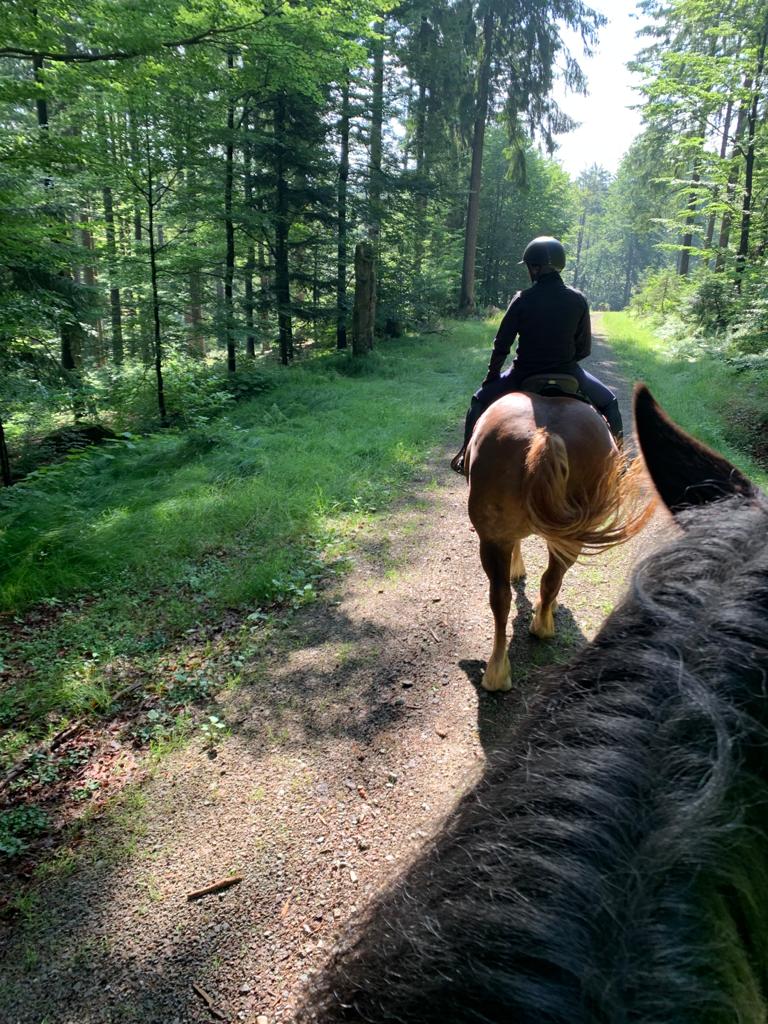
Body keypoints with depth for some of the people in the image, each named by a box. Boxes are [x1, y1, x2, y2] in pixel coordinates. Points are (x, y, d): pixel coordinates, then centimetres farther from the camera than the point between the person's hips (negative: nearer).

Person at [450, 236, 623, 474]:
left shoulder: (523, 300, -10)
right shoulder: (578, 300, -4)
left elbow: (501, 345, -5)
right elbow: (584, 348, 1)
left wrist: (492, 375, 10)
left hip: (525, 375, -1)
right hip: (567, 373, 2)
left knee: (481, 399, 21)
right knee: (609, 402, 26)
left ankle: (466, 455, 19)